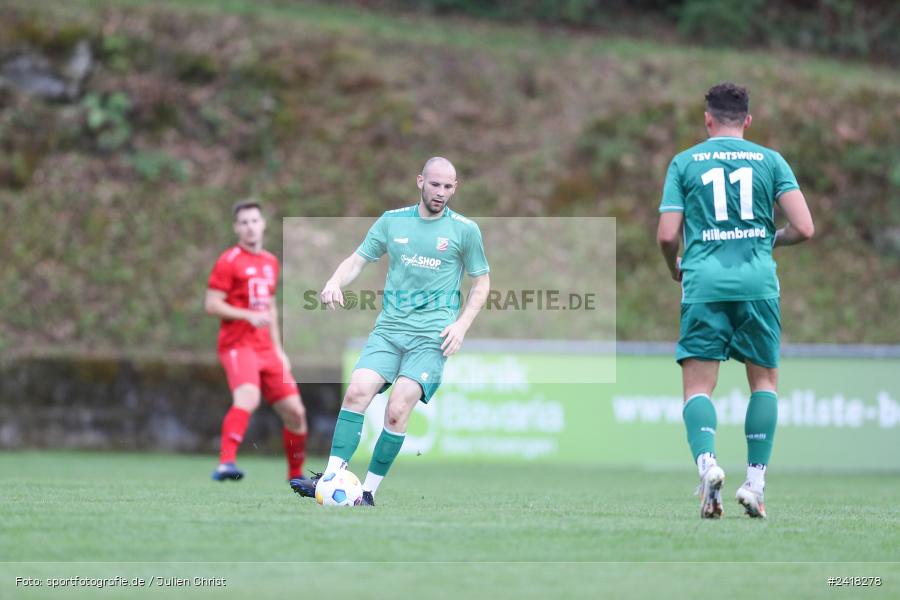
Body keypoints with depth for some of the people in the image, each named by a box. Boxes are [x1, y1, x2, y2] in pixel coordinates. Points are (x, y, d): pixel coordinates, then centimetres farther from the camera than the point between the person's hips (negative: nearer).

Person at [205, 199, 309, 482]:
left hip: (266, 349, 7)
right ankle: (226, 464, -42)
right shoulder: (229, 262, -4)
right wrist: (249, 316, -20)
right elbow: (211, 304, -9)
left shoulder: (270, 262, 18)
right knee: (248, 398, -33)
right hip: (238, 345, -7)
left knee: (295, 412, 5)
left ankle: (296, 474, 22)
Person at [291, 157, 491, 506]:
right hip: (389, 328, 2)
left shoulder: (465, 230, 4)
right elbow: (357, 260, 13)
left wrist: (462, 325, -3)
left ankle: (368, 492, -8)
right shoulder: (393, 221, 10)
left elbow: (481, 283, 11)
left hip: (432, 336, -2)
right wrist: (336, 281, -9)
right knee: (357, 391, -20)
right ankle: (330, 479, -21)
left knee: (397, 411, -17)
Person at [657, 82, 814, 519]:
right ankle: (755, 482, 5)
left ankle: (706, 462, -27)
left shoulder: (684, 162, 8)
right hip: (757, 282, 1)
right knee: (765, 380, 14)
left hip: (704, 285, -1)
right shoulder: (770, 160, 9)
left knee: (698, 386, 0)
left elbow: (667, 236, 2)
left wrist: (675, 269, 24)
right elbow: (803, 228, 1)